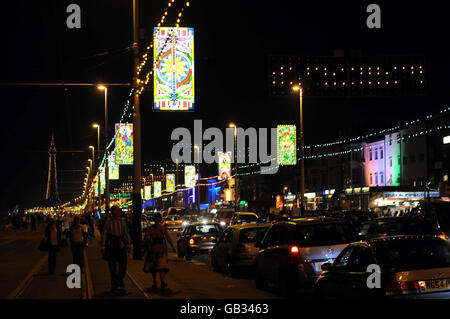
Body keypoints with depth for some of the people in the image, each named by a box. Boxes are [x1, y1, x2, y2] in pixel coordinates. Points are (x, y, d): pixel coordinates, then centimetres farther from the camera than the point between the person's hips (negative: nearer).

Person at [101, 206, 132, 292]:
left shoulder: (122, 222, 8)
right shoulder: (108, 222, -3)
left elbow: (126, 234, 13)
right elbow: (104, 235, -3)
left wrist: (128, 245, 8)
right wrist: (103, 247, -6)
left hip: (121, 246, 3)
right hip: (111, 246, -3)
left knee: (123, 265, -2)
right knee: (112, 266, 3)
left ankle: (120, 280, 24)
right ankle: (114, 285, 15)